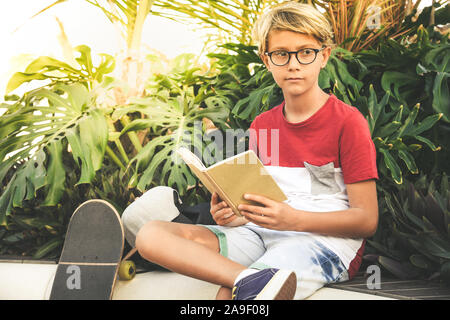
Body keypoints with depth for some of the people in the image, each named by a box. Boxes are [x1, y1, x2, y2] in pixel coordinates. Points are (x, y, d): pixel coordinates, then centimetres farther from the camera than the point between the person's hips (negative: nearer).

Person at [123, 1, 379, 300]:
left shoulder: (347, 121, -2)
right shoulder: (261, 125, 17)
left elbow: (367, 220, -6)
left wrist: (294, 219, -20)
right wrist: (235, 215, -3)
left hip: (325, 238, -7)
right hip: (262, 234, 7)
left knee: (229, 294, -38)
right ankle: (252, 277, -35)